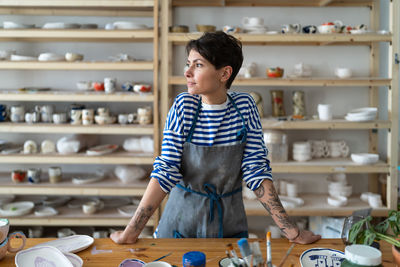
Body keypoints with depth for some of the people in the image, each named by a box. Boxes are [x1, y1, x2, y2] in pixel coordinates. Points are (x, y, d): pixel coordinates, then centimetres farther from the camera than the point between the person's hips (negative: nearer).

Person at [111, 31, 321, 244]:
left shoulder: (244, 106, -11)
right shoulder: (183, 107, -13)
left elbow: (256, 170, -10)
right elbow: (165, 171, -14)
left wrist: (290, 231, -13)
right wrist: (131, 232, -17)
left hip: (229, 221, 1)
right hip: (182, 220, 0)